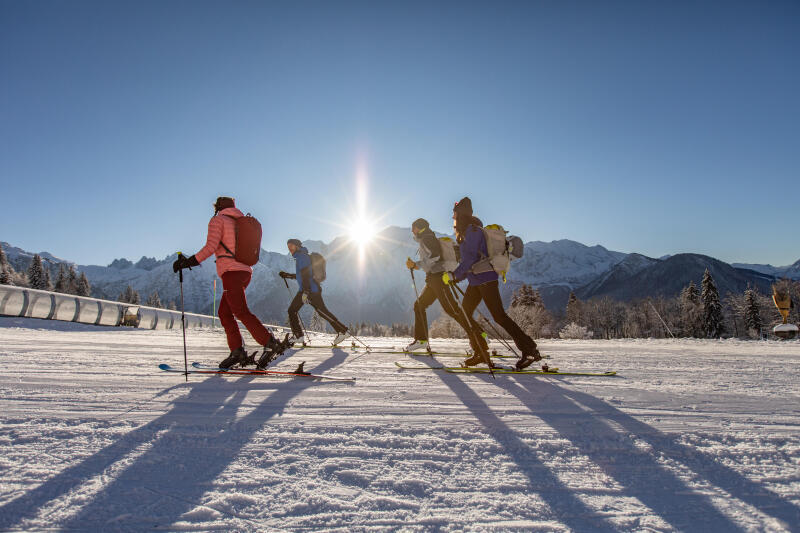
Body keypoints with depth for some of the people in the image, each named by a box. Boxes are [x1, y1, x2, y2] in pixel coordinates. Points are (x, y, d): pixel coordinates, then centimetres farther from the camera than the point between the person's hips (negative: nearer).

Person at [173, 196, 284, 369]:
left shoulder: (218, 220, 2)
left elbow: (211, 246, -11)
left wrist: (189, 261, -10)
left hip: (231, 271, -8)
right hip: (245, 271, 8)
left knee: (241, 312, -12)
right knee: (224, 313, 9)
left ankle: (270, 343, -18)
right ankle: (237, 351, 1)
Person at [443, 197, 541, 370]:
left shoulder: (473, 230, -12)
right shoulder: (467, 231, 19)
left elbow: (470, 258, -20)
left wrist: (454, 275, -17)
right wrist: (457, 277, 20)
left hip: (485, 279, -10)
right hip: (476, 281, 10)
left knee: (499, 316, -12)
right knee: (464, 313, 8)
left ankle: (530, 350, -8)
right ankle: (480, 353, 12)